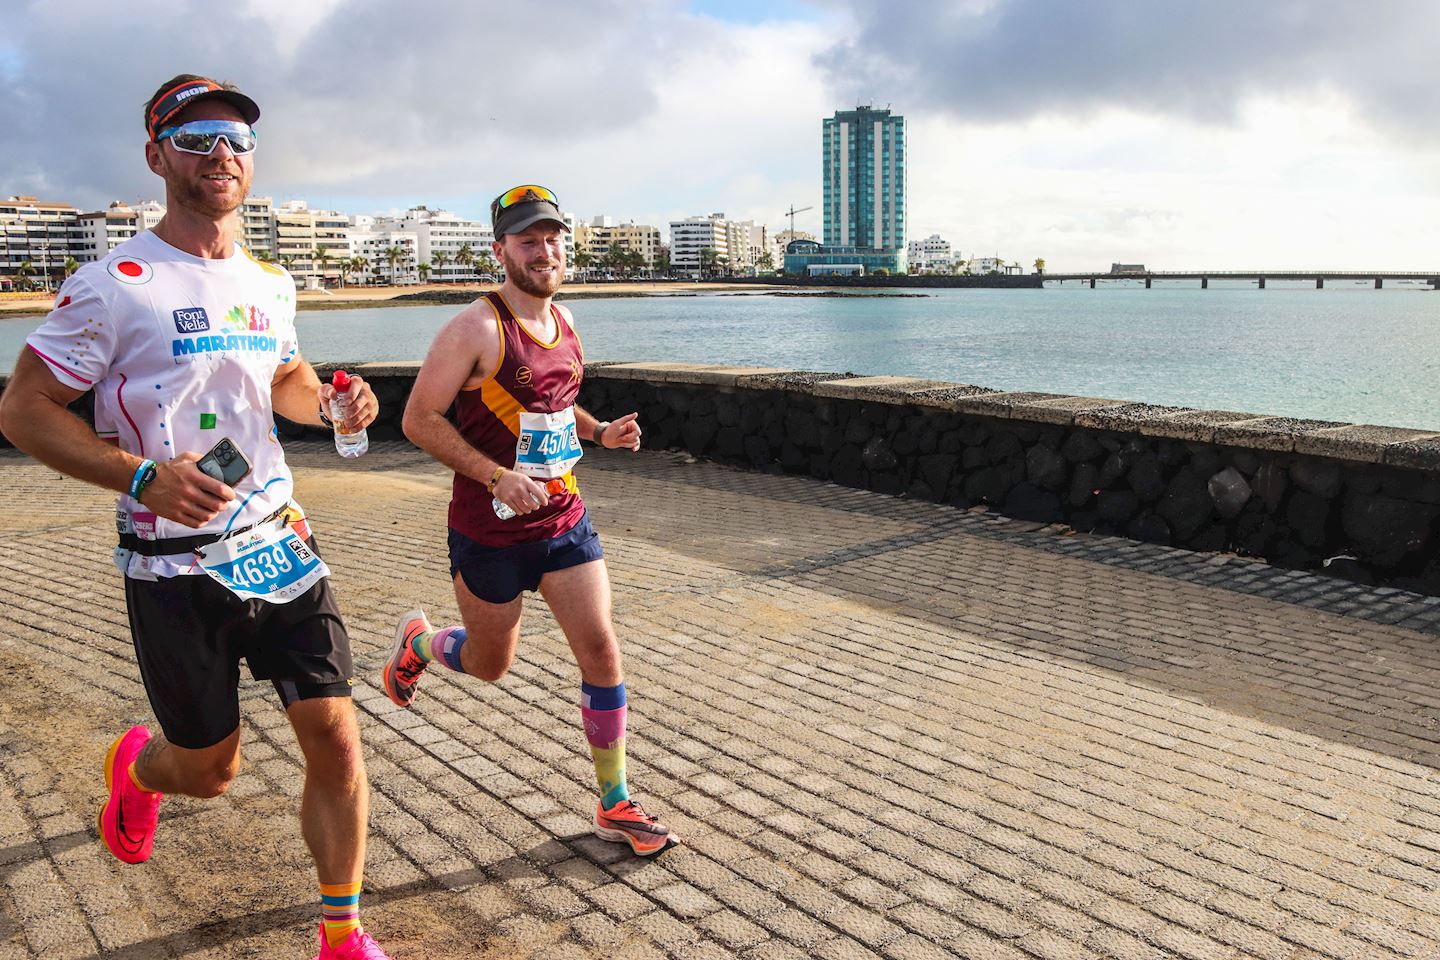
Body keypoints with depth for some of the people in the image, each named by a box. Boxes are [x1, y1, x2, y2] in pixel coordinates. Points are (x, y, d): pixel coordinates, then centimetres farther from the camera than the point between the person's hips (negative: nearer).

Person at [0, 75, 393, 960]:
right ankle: (135, 766, 50)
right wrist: (143, 477, -22)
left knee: (335, 737, -2)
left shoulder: (272, 286, 9)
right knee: (210, 769, 11)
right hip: (175, 565, -4)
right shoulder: (113, 286, -9)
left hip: (280, 545, 4)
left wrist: (332, 401, 2)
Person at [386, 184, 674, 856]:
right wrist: (496, 476, -24)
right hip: (490, 532, -5)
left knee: (601, 652, -1)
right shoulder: (476, 327, -15)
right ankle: (416, 643, 48)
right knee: (489, 664, 13)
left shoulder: (563, 321, 7)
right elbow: (419, 419, -15)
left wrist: (599, 432, 5)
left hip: (564, 520, 6)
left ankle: (615, 805, 13)